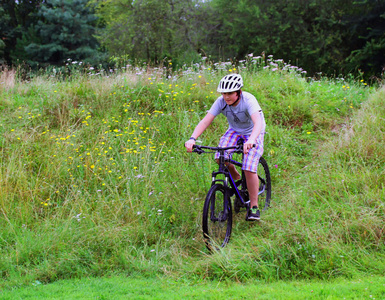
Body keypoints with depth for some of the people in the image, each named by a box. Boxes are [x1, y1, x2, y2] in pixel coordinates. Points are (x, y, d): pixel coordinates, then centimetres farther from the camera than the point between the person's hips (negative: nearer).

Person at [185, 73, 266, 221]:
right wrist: (192, 138, -43)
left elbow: (258, 123, -47)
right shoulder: (221, 102, -21)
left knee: (249, 169, -20)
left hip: (253, 132, -4)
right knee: (220, 157, -22)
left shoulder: (248, 100, -33)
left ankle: (254, 207, -4)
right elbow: (205, 121, -26)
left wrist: (251, 140, -66)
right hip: (234, 130, 4)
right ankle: (236, 178, 11)